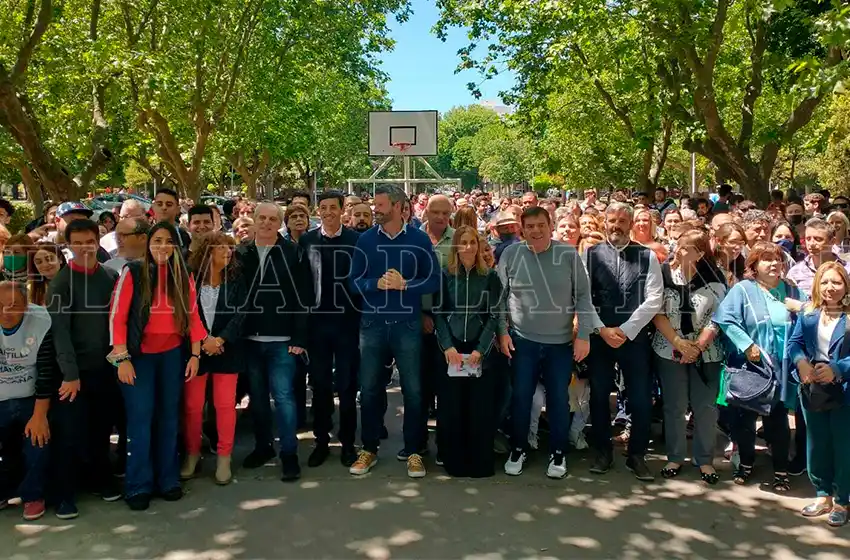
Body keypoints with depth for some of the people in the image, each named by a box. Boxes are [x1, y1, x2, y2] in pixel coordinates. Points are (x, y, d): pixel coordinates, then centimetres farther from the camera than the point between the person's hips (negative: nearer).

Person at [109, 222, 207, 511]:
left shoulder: (184, 276, 4)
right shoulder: (133, 272, -6)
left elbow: (192, 316, 6)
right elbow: (117, 317, -9)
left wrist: (195, 355, 1)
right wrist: (122, 358, -13)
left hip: (172, 354, 3)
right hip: (139, 355, -3)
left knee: (169, 415, 9)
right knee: (140, 417, -3)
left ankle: (168, 479, 20)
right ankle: (138, 485, 9)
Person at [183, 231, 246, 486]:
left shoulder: (236, 278, 1)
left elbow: (241, 313, -5)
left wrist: (220, 340, -16)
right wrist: (202, 340, -11)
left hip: (227, 350, 1)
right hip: (195, 349, 0)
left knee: (225, 404, 3)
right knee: (192, 405, 5)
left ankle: (224, 457, 15)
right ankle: (192, 453, 23)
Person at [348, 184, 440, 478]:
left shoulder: (419, 239, -2)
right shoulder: (365, 239, 2)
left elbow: (434, 280, -3)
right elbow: (353, 280, 2)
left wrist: (404, 284, -17)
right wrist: (376, 284, -16)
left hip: (408, 324, -1)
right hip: (372, 323, 2)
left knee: (413, 390, 5)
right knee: (369, 388, 8)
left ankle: (414, 452, 18)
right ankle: (369, 449, 23)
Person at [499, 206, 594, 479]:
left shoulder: (568, 254, -5)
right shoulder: (511, 254, -4)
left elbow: (583, 296, -2)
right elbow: (500, 296, 3)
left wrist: (584, 335, -5)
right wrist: (502, 332, -2)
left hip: (561, 341, 0)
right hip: (522, 340, 0)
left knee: (559, 399, 8)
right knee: (521, 396, 7)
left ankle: (558, 453, 24)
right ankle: (518, 449, 26)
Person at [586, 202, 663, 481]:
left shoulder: (647, 256, 2)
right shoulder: (591, 255, 2)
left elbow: (654, 299, -5)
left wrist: (625, 330, -12)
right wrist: (602, 329, -12)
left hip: (635, 336, 0)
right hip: (599, 335, 0)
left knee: (641, 398, 4)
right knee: (599, 395, 9)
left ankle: (637, 455, 21)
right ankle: (603, 451, 24)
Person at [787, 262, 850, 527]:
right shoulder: (807, 312, 4)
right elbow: (794, 341, -2)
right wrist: (801, 362, -20)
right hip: (812, 389, 4)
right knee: (816, 444, 14)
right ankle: (823, 495, 29)